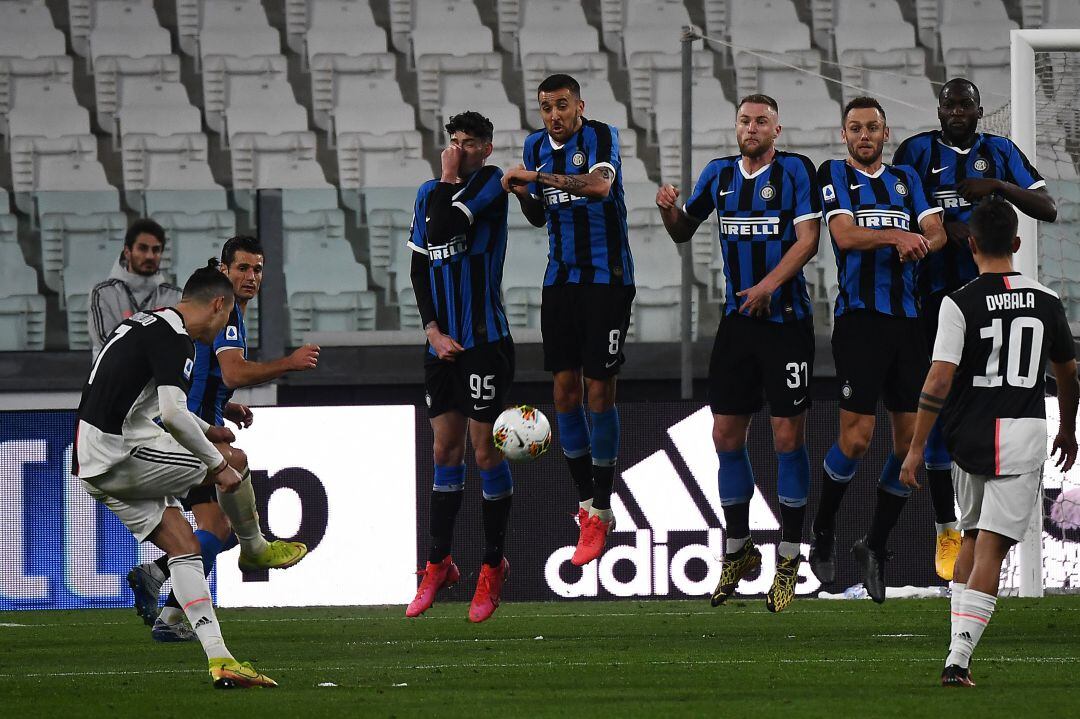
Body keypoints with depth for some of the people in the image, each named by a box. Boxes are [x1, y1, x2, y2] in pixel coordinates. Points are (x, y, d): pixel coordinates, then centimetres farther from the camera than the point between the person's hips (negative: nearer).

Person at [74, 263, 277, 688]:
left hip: (92, 467, 10)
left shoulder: (146, 323, 19)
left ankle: (219, 660, 1)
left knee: (184, 545, 7)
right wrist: (219, 466, -15)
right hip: (121, 456, -10)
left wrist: (205, 430, 47)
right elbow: (173, 414, -26)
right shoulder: (173, 338, -14)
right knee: (236, 462, 1)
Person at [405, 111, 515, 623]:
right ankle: (439, 564, 15)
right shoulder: (429, 194, 12)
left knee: (485, 450, -2)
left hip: (484, 340, -6)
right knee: (445, 450, 9)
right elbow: (420, 266, 11)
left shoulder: (490, 182, -6)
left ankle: (492, 566, 8)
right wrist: (433, 330, 0)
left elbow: (447, 227, -21)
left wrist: (449, 180, -6)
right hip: (441, 341, 6)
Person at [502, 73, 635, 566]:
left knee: (599, 388, -7)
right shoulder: (536, 147, 9)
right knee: (565, 386, 2)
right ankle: (585, 500, 12)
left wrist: (539, 177, -32)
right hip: (561, 279, 6)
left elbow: (599, 185, -31)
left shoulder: (600, 137, -11)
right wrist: (524, 194, -3)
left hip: (607, 279, -6)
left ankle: (600, 512, -2)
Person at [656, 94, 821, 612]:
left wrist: (768, 286, -24)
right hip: (737, 319, 5)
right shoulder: (720, 174, 10)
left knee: (789, 437, -3)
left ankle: (789, 559, 4)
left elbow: (808, 239, -13)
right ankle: (737, 549, 19)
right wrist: (668, 209, -2)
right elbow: (683, 231, 20)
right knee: (726, 435, 5)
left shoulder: (796, 171, -5)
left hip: (786, 320, -5)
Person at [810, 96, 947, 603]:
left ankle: (876, 545, 12)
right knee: (857, 437, -11)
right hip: (860, 318, -5)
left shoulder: (906, 178, 17)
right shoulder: (834, 175, 4)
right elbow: (844, 235, -11)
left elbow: (936, 232, 5)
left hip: (908, 319, 5)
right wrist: (895, 235, -26)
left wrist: (921, 244, -18)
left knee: (912, 437, 0)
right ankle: (823, 533, 11)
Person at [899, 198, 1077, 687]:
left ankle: (958, 649, 18)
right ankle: (958, 658, -13)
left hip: (969, 439, 0)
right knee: (990, 549, -3)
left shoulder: (960, 303, -8)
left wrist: (916, 448, -10)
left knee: (972, 537, 20)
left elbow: (939, 380, -14)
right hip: (1024, 435, 0)